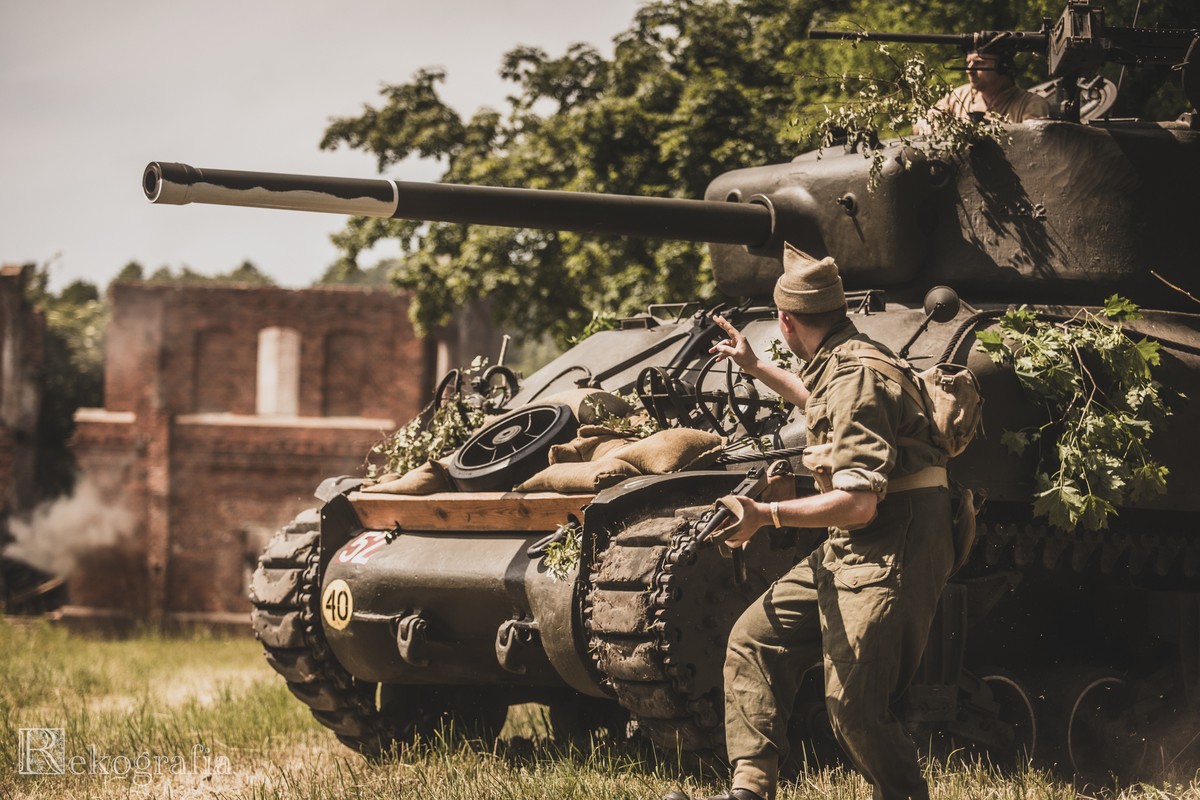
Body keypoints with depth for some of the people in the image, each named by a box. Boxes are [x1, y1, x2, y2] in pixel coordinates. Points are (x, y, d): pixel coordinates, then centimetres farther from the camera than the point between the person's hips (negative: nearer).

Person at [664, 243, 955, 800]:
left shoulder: (856, 379, -20)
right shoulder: (848, 360, 12)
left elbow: (858, 503, -28)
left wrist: (765, 516, -25)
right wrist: (755, 369, 44)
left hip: (890, 555, -11)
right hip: (848, 552, 11)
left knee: (853, 703, -14)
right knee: (754, 639, 9)